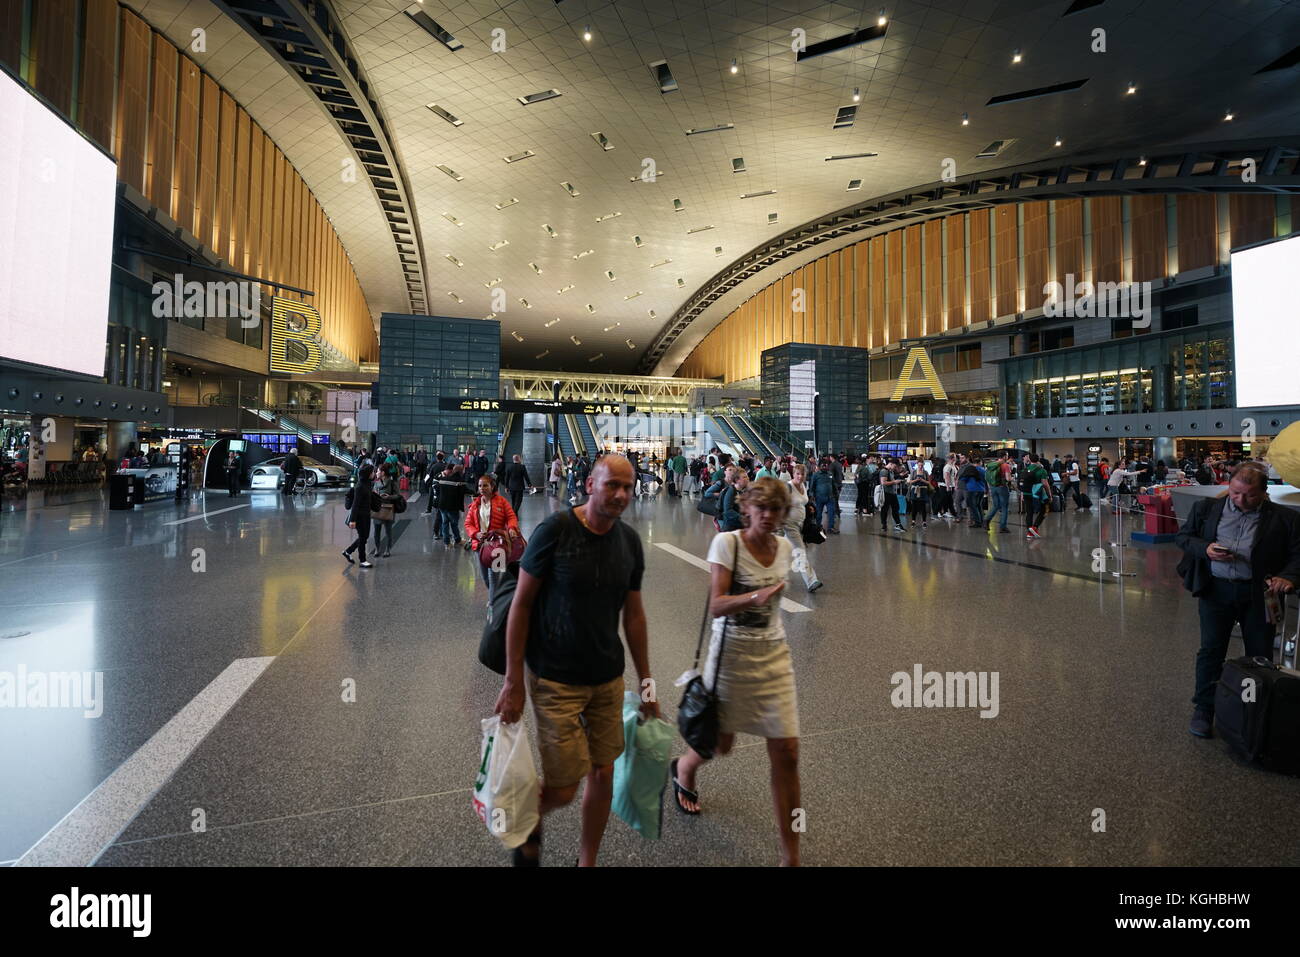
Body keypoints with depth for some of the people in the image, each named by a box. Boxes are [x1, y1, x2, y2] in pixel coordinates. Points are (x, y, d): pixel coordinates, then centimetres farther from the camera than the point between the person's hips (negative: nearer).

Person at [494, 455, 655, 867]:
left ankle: (588, 860, 39)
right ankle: (532, 819, 37)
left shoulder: (630, 541, 0)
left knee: (603, 774, 13)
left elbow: (633, 614, 7)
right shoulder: (555, 530, -15)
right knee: (563, 788, 1)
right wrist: (513, 681, -11)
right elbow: (520, 604, -10)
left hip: (608, 678, 5)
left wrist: (646, 681, 10)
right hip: (555, 680, -4)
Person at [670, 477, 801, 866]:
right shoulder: (727, 542, -15)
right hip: (731, 655, -4)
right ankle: (683, 768, 51)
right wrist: (755, 597, -39)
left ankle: (791, 856, 19)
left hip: (774, 657, 4)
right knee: (721, 742, 13)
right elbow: (716, 605, -23)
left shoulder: (785, 548, 2)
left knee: (787, 753, 1)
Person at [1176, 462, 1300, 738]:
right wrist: (1205, 548, -12)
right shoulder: (1206, 508, 2)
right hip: (1216, 589, 0)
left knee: (1260, 655, 11)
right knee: (1211, 650, 4)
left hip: (1258, 593, 0)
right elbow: (1183, 536, 8)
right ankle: (1203, 710, 15)